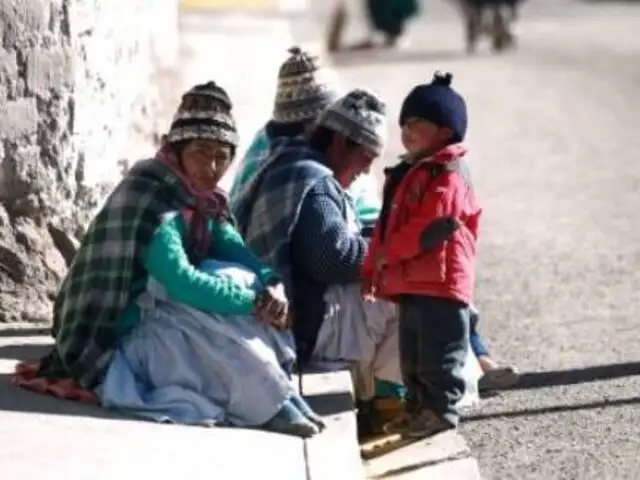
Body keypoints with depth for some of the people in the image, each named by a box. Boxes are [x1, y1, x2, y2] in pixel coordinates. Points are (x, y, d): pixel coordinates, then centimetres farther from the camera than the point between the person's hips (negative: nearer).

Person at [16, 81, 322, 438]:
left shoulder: (203, 201, 4)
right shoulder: (149, 197, -21)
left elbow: (241, 253, -1)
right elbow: (180, 281, -30)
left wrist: (274, 287, -21)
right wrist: (254, 302, -27)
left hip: (164, 318, 8)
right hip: (116, 339, -8)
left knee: (238, 283, -9)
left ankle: (271, 383, -16)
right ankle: (272, 405, -21)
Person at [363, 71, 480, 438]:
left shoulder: (448, 174, -12)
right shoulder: (407, 173, 18)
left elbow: (431, 226, -21)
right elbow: (388, 225, 19)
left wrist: (389, 252, -14)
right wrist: (372, 271, 12)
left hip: (441, 281, -10)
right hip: (410, 282, 10)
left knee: (440, 350, -5)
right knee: (412, 352, 16)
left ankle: (442, 408, 1)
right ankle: (418, 405, 24)